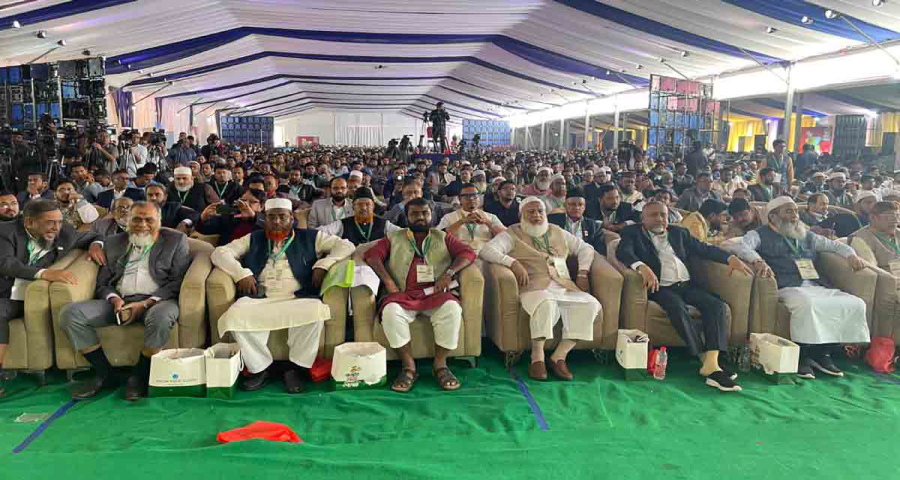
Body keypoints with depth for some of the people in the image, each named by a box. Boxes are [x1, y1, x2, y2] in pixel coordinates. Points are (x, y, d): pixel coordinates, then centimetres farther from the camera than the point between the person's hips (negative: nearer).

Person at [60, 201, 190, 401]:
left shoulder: (176, 240, 7)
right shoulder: (113, 243, 19)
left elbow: (178, 280, -2)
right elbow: (103, 283, 15)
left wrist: (145, 304, -14)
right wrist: (115, 299, -8)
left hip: (157, 301, -4)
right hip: (120, 301, 4)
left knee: (161, 317, -38)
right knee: (70, 313, -17)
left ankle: (139, 376, -15)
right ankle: (103, 373, -5)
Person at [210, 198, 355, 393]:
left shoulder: (310, 237, 17)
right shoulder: (253, 239, 24)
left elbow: (346, 245, 12)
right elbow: (220, 252, 18)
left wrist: (322, 264, -4)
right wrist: (241, 273, 0)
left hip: (298, 300, -1)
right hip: (260, 300, 2)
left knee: (315, 311, -36)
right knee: (235, 315, -30)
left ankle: (296, 368, -15)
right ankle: (260, 368, -10)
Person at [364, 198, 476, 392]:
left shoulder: (443, 237, 21)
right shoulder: (394, 238, 21)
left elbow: (468, 252, 8)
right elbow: (372, 255, 6)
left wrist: (449, 273, -9)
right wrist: (388, 281, -10)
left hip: (436, 294, 0)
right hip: (404, 294, 0)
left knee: (452, 309, -33)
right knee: (390, 311, -33)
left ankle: (440, 364, -19)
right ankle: (408, 367, -21)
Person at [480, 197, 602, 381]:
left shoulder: (557, 232, 24)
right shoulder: (513, 234, 10)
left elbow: (586, 248, 27)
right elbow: (487, 250, -5)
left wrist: (582, 273, 10)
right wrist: (513, 263, -18)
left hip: (566, 287, 5)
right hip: (535, 287, -5)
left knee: (590, 304, -22)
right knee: (546, 304, -38)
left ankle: (559, 356, -15)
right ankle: (537, 357, -20)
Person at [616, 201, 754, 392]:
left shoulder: (679, 232, 21)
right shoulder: (633, 233, 6)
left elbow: (704, 249, 18)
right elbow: (623, 252, -13)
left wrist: (730, 258, 0)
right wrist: (642, 267, -33)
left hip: (686, 284, 5)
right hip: (660, 287, -5)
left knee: (716, 304, -21)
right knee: (678, 308, -33)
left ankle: (712, 363, -27)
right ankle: (704, 359, -23)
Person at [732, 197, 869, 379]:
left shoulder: (806, 235, 28)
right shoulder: (760, 234, 8)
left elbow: (834, 245, 36)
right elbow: (742, 247, -11)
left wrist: (850, 255, 14)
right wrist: (757, 260, -31)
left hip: (817, 288, 7)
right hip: (787, 289, -6)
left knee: (855, 304, -14)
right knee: (806, 303, -38)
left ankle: (822, 352, -6)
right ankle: (801, 355, -20)